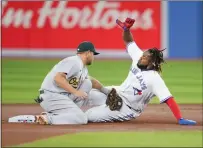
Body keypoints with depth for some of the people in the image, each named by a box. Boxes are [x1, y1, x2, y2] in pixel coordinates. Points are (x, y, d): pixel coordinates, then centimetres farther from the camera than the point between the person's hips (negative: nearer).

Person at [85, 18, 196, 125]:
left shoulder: (155, 79, -30)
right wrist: (126, 28, -16)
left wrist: (180, 119, -43)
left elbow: (169, 99, -35)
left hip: (127, 109, -7)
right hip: (118, 92, 7)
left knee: (89, 116, -13)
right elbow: (128, 41, 4)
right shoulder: (138, 58, -9)